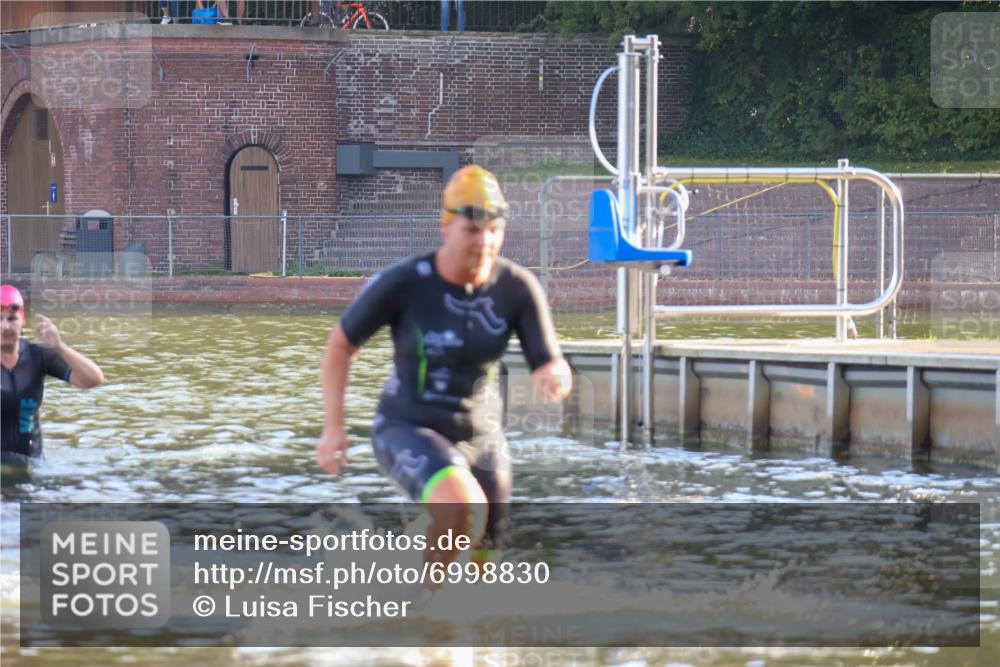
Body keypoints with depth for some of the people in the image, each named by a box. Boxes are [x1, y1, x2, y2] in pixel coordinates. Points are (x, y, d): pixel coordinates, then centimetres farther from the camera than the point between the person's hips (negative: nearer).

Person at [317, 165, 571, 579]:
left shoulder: (518, 289, -14)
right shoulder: (403, 283, -20)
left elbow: (550, 367, -16)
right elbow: (341, 345, -7)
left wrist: (554, 378, -41)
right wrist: (333, 428, -10)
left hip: (479, 437, 4)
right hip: (407, 431, -4)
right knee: (465, 507, -34)